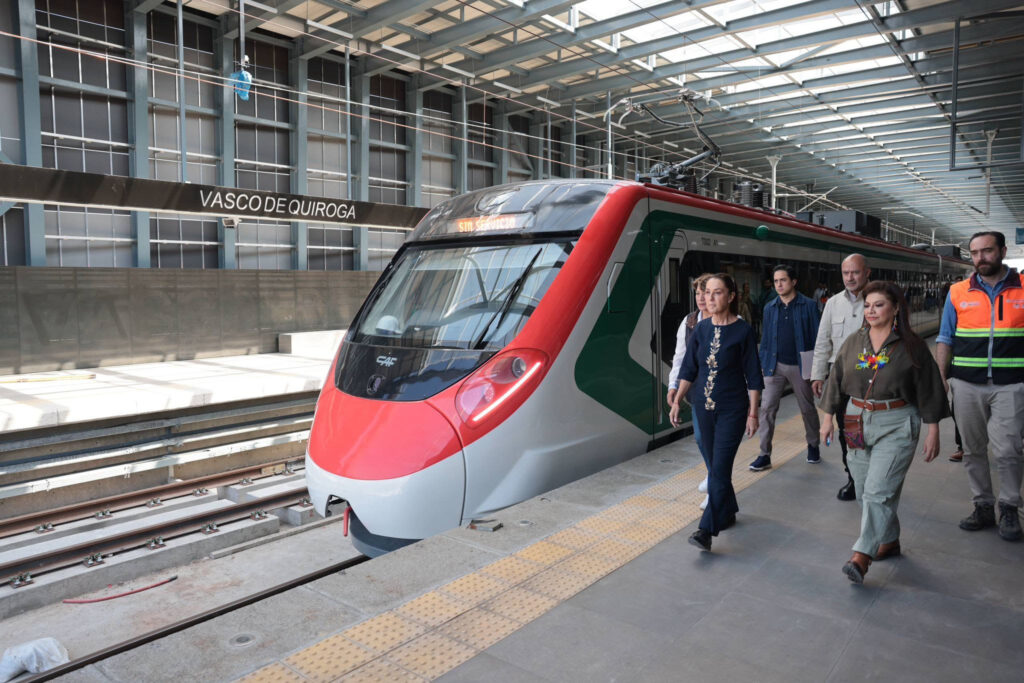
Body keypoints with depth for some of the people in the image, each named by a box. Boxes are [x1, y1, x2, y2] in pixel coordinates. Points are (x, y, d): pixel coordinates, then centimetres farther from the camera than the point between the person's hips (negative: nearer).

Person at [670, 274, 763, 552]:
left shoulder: (743, 331, -8)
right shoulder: (701, 329, 4)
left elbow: (753, 376, -5)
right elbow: (689, 369, 10)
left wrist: (753, 413, -8)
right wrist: (677, 400, 4)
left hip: (732, 409, -5)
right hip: (704, 406, 5)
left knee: (719, 468, -8)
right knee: (713, 466, 15)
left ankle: (706, 530, -7)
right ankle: (728, 512, 35)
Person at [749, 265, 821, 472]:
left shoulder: (808, 305, -4)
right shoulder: (770, 307, 6)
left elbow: (816, 336, -4)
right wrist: (763, 364, 6)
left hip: (800, 365, -2)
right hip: (775, 365, 2)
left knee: (807, 408, 13)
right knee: (767, 408, -4)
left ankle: (813, 446, 35)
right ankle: (765, 455, 0)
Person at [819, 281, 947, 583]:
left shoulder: (912, 346, -3)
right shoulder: (853, 343, 7)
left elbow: (928, 391, 0)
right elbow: (836, 381, 13)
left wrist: (932, 432, -1)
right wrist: (828, 418, 12)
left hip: (896, 425, -5)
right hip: (857, 422, 5)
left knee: (878, 491, -12)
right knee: (864, 491, 11)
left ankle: (862, 556, -10)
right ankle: (890, 540, 32)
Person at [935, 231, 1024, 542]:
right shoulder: (958, 292, 6)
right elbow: (945, 339, 9)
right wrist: (940, 377, 1)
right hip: (967, 385, 2)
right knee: (973, 450, 8)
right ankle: (983, 507, 21)